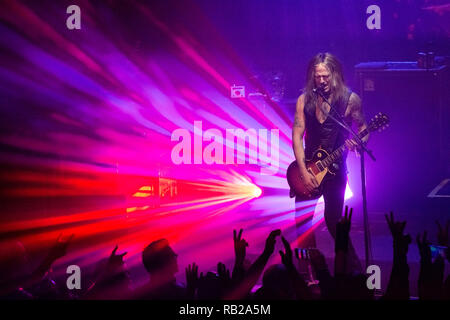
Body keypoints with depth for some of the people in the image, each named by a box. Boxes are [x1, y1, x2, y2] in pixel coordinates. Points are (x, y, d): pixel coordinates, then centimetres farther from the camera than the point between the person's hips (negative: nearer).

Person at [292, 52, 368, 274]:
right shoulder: (304, 100, -1)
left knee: (333, 220, -5)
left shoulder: (350, 99, -7)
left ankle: (354, 270, 11)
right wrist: (304, 172, -12)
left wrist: (358, 143, -19)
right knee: (302, 219, 1)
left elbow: (363, 128, 5)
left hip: (335, 168, -3)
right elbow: (297, 136, -4)